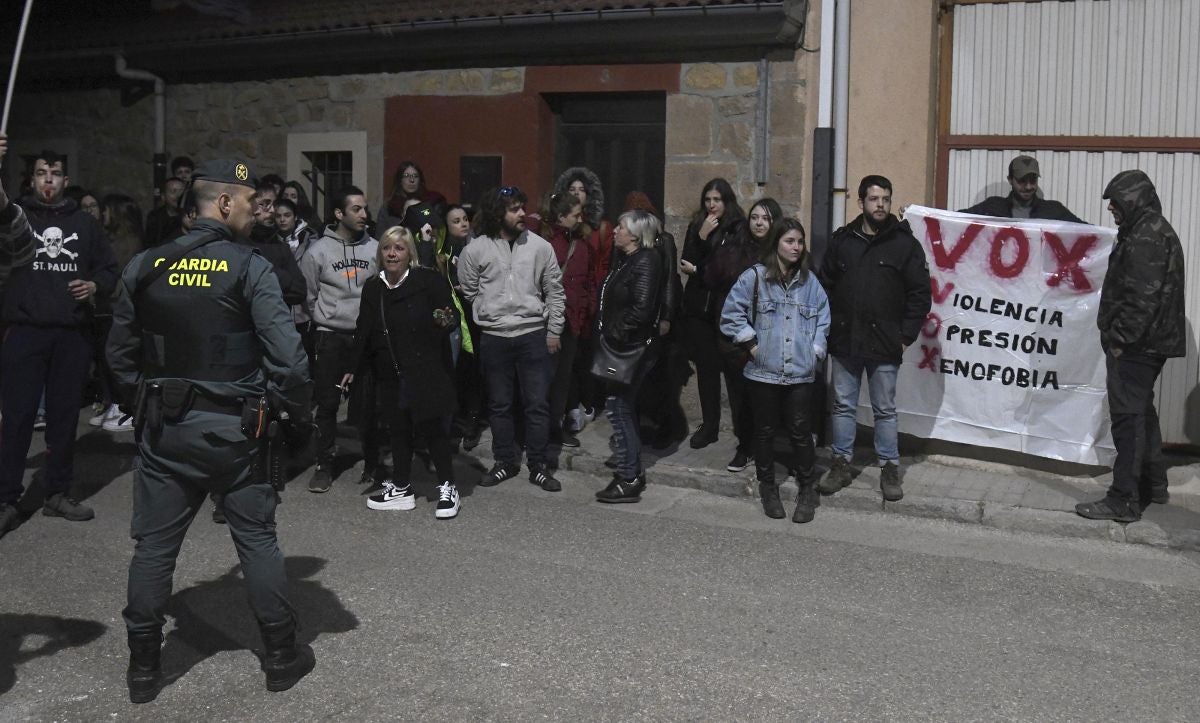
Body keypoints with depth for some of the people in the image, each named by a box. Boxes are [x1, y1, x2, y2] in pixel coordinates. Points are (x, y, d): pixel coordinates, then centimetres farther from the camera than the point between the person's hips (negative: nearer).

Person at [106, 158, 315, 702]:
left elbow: (121, 354, 9)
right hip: (233, 429, -3)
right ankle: (282, 657, 20)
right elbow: (286, 355, -18)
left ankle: (143, 667, 21)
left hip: (164, 428, 3)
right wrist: (300, 417, -5)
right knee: (257, 540, 10)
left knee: (154, 544, 12)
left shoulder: (144, 267, 3)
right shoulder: (248, 268, -11)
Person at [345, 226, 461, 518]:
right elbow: (363, 332, 15)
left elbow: (453, 317, -7)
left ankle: (447, 488, 11)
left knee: (432, 426, -1)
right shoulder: (372, 288, 10)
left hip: (426, 371, -5)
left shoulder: (427, 280, -7)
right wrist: (352, 369, 14)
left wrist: (446, 321, -30)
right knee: (399, 429, 11)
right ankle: (400, 488, 23)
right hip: (390, 374, 5)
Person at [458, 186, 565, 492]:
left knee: (538, 403, 3)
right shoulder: (475, 250, -3)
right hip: (493, 337, 0)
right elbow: (469, 291, 6)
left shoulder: (540, 246, 0)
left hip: (533, 334, 0)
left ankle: (538, 466, 14)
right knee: (500, 404, 11)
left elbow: (554, 291, 6)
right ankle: (505, 461, 25)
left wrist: (553, 330, 4)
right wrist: (491, 314, 5)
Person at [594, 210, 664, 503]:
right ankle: (633, 471, 25)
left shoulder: (646, 262, -15)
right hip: (621, 346, 10)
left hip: (633, 347, -10)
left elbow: (641, 309, -24)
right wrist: (606, 332, 5)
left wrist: (616, 333, -17)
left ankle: (628, 480, 0)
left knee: (617, 405, -7)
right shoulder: (626, 259, 13)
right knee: (623, 407, 15)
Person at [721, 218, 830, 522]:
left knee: (800, 433, 2)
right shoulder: (754, 277, -3)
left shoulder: (809, 282, 7)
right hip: (763, 372, -1)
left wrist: (816, 351, 3)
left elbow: (823, 320, 13)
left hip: (800, 373, 1)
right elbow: (731, 314, -3)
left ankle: (807, 491, 16)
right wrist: (751, 343, -5)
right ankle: (768, 488, 25)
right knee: (765, 432, 10)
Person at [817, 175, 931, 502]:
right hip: (844, 341, 3)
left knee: (885, 410, 7)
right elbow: (825, 286, 10)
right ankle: (841, 464, 22)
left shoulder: (905, 243, -3)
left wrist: (906, 336, -7)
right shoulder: (842, 239, 5)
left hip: (884, 345, -2)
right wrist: (828, 328, 3)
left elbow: (920, 294, -2)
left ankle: (890, 468, 18)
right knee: (843, 406, 11)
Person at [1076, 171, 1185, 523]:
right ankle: (1153, 484, 33)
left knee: (1128, 416, -8)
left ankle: (1124, 501, -6)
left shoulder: (1145, 237, -17)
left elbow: (1141, 297, -24)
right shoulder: (1154, 230, 17)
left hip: (1136, 344, -11)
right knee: (1142, 411, 21)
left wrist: (1121, 338, -20)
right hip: (1150, 342, 11)